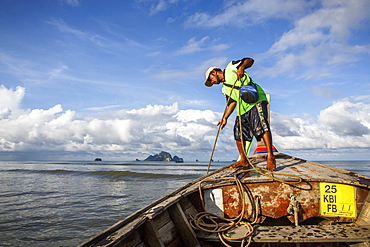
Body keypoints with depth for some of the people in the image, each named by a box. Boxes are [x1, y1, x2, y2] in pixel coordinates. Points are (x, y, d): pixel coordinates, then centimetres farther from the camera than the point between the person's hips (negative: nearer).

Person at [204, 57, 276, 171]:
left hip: (256, 100, -8)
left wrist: (241, 67, -14)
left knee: (261, 127, -21)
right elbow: (231, 103, 18)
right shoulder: (225, 88, 25)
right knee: (238, 133, 5)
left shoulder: (231, 68, 10)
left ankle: (270, 156, -23)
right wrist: (224, 118, 10)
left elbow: (250, 60, 5)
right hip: (243, 107, 8)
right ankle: (244, 160, 14)